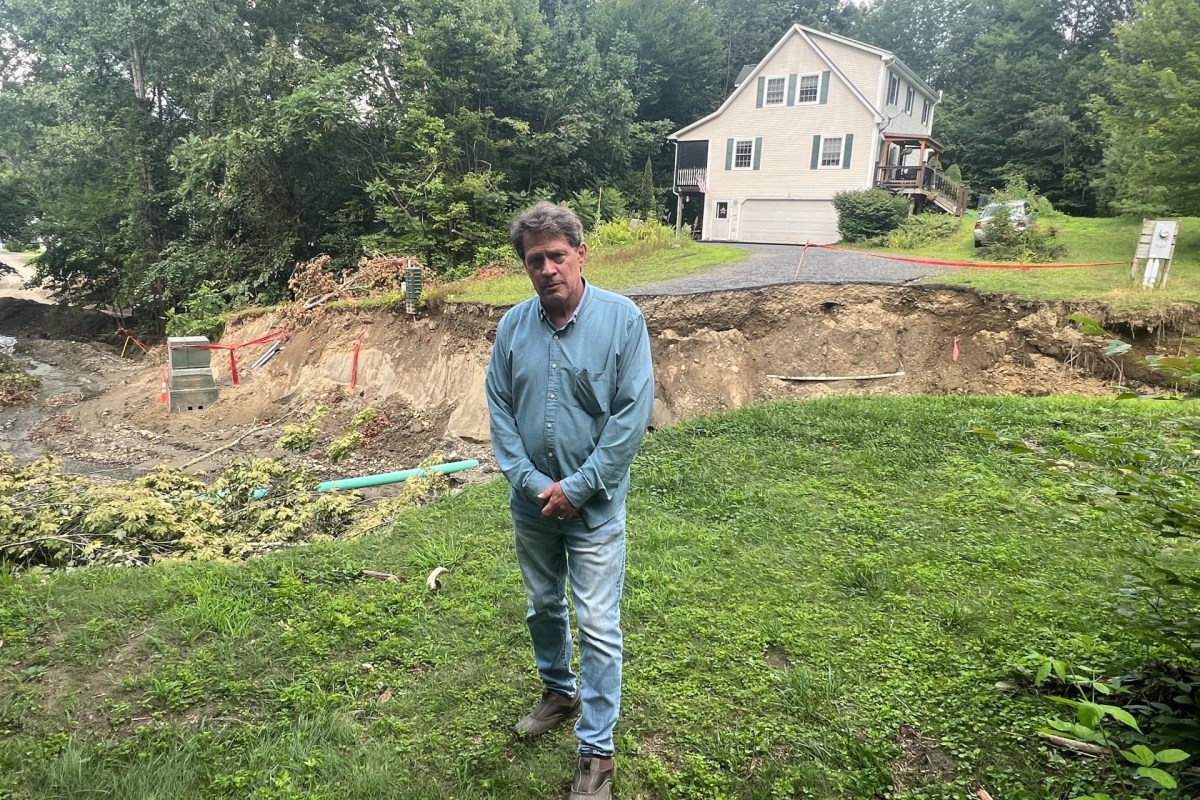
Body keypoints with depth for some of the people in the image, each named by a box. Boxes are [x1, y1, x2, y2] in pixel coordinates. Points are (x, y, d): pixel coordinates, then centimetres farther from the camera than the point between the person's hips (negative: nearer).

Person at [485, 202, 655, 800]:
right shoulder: (512, 326, -3)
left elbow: (633, 413, -15)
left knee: (598, 627, 2)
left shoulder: (622, 319, -13)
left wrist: (577, 488, -16)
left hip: (594, 505, -4)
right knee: (542, 607, 21)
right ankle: (559, 692, 47)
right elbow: (499, 410, 0)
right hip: (532, 502, 4)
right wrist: (533, 482, -11)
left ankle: (596, 751, 18)